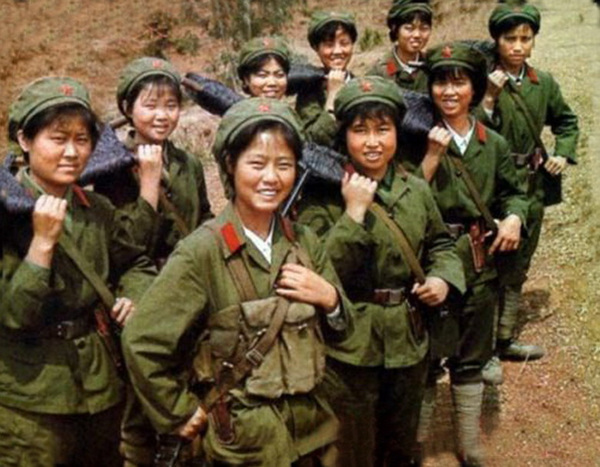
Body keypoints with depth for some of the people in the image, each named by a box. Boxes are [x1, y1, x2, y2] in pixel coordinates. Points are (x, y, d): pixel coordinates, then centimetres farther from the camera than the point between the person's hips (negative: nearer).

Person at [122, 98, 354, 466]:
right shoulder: (202, 251, -16)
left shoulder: (305, 243, 0)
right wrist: (180, 414, -7)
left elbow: (340, 331, 9)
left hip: (312, 424, 5)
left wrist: (329, 298, -11)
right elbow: (141, 342, -14)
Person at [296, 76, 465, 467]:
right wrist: (354, 212, -24)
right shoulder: (324, 195, -12)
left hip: (409, 343, 4)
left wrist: (444, 279, -4)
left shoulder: (416, 190, 2)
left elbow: (441, 244, 16)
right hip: (349, 348, -4)